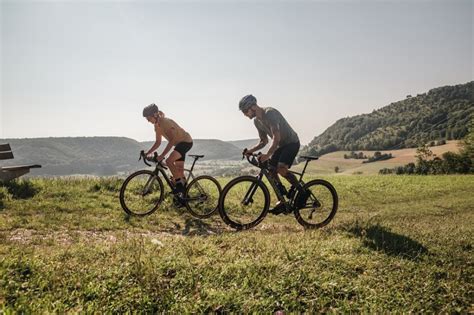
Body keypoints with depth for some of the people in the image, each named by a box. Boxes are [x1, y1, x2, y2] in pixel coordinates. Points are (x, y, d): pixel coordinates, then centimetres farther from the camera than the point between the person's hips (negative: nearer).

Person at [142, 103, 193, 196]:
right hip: (179, 143, 10)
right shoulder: (157, 125, 3)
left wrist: (162, 155, -35)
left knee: (169, 161, -26)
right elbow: (158, 142, 11)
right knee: (179, 171, 9)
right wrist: (148, 153, 0)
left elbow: (172, 140, -31)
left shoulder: (166, 122, -24)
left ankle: (179, 184, -16)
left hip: (186, 141, -10)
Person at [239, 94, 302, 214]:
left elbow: (276, 137, -34)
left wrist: (267, 155, -43)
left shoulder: (270, 113, -25)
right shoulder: (257, 121, 4)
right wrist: (250, 150, -7)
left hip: (292, 142, -9)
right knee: (271, 170, -2)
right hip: (281, 145, 9)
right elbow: (264, 141, 10)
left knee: (281, 168, -26)